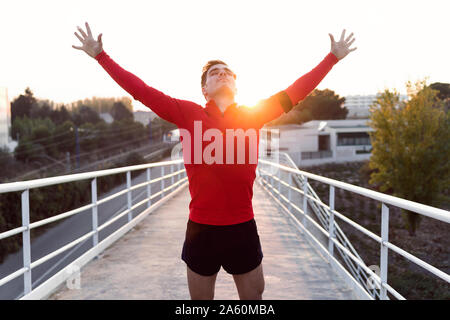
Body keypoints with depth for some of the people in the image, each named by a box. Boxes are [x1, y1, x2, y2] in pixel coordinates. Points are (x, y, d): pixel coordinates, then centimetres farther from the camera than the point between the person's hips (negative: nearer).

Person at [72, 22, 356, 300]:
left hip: (243, 229, 1)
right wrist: (101, 55, 2)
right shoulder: (188, 113, -2)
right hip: (201, 229, 0)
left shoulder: (254, 114, 1)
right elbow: (141, 91, 0)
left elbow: (296, 91, 7)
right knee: (200, 301, 18)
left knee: (254, 300, 17)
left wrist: (333, 57, 13)